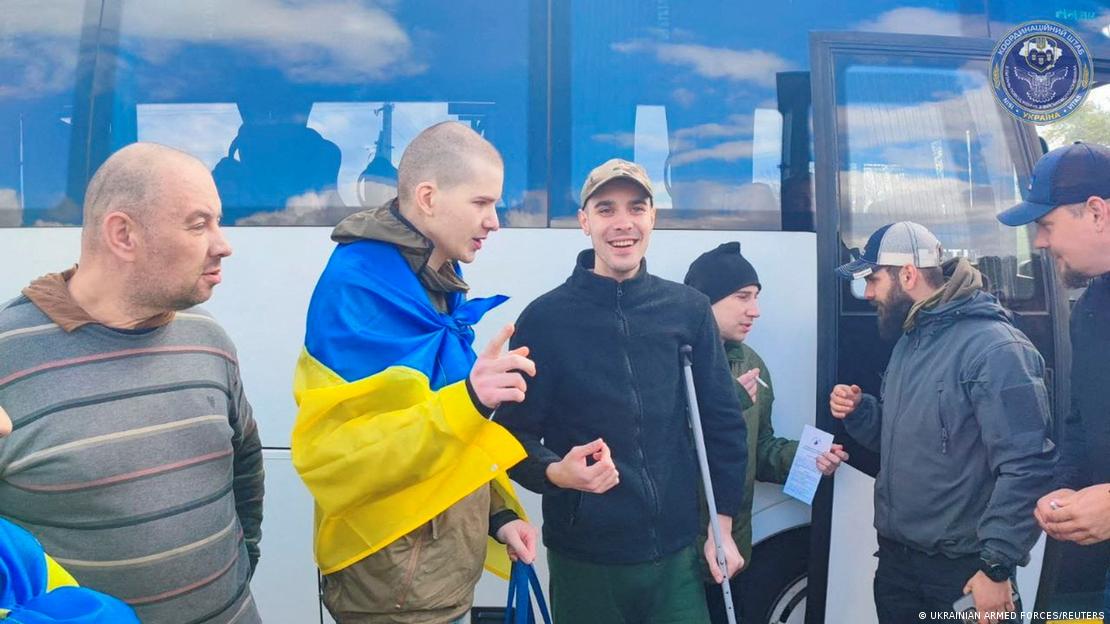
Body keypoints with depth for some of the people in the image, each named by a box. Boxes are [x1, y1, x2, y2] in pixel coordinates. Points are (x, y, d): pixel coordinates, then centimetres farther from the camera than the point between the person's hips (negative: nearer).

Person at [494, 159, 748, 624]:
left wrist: (723, 525, 6)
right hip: (584, 558, -1)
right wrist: (556, 471, -25)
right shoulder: (545, 317, -6)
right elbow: (517, 432, -5)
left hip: (678, 555, 2)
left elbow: (722, 422, 6)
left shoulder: (690, 310, 1)